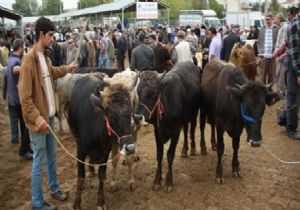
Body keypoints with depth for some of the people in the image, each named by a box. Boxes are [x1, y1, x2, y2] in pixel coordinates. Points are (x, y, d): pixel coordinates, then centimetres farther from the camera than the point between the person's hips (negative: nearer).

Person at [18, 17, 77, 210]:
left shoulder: (45, 56, 6)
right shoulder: (29, 60, -21)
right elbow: (25, 96, -22)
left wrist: (67, 69, 28)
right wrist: (37, 118, -25)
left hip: (49, 115, 9)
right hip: (38, 119, -8)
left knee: (52, 156, 22)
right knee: (40, 161, 3)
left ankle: (54, 188, 40)